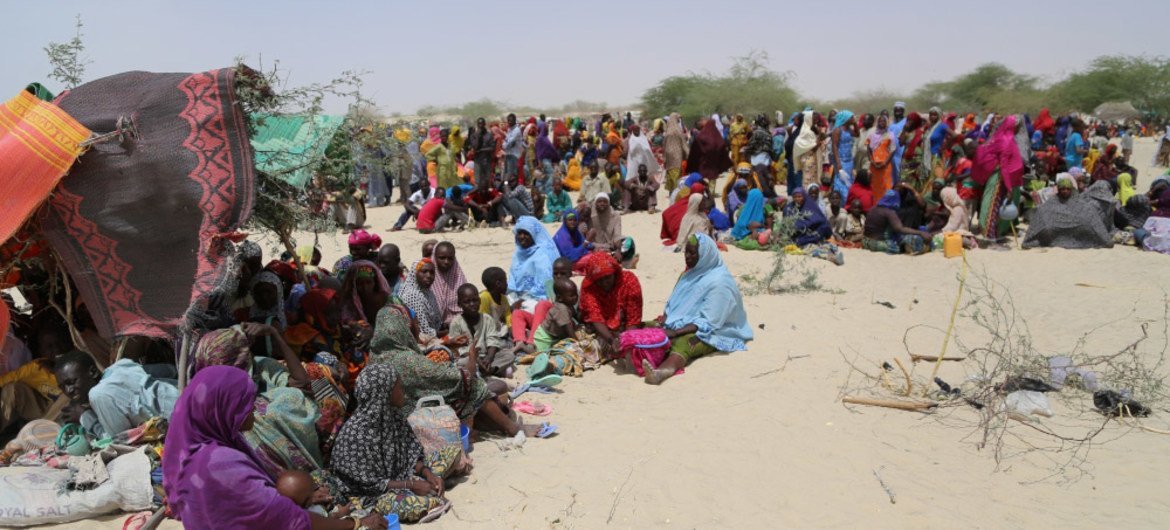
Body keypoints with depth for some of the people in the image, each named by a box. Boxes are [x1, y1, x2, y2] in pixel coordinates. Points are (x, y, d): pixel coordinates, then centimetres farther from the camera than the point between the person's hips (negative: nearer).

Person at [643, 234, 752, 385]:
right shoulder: (691, 273, 9)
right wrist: (664, 321, -10)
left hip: (710, 334, -8)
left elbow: (707, 323, -21)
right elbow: (673, 303, 10)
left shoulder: (719, 282, -18)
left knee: (683, 342, -38)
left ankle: (661, 371, -70)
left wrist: (675, 333, -28)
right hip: (682, 325, 9)